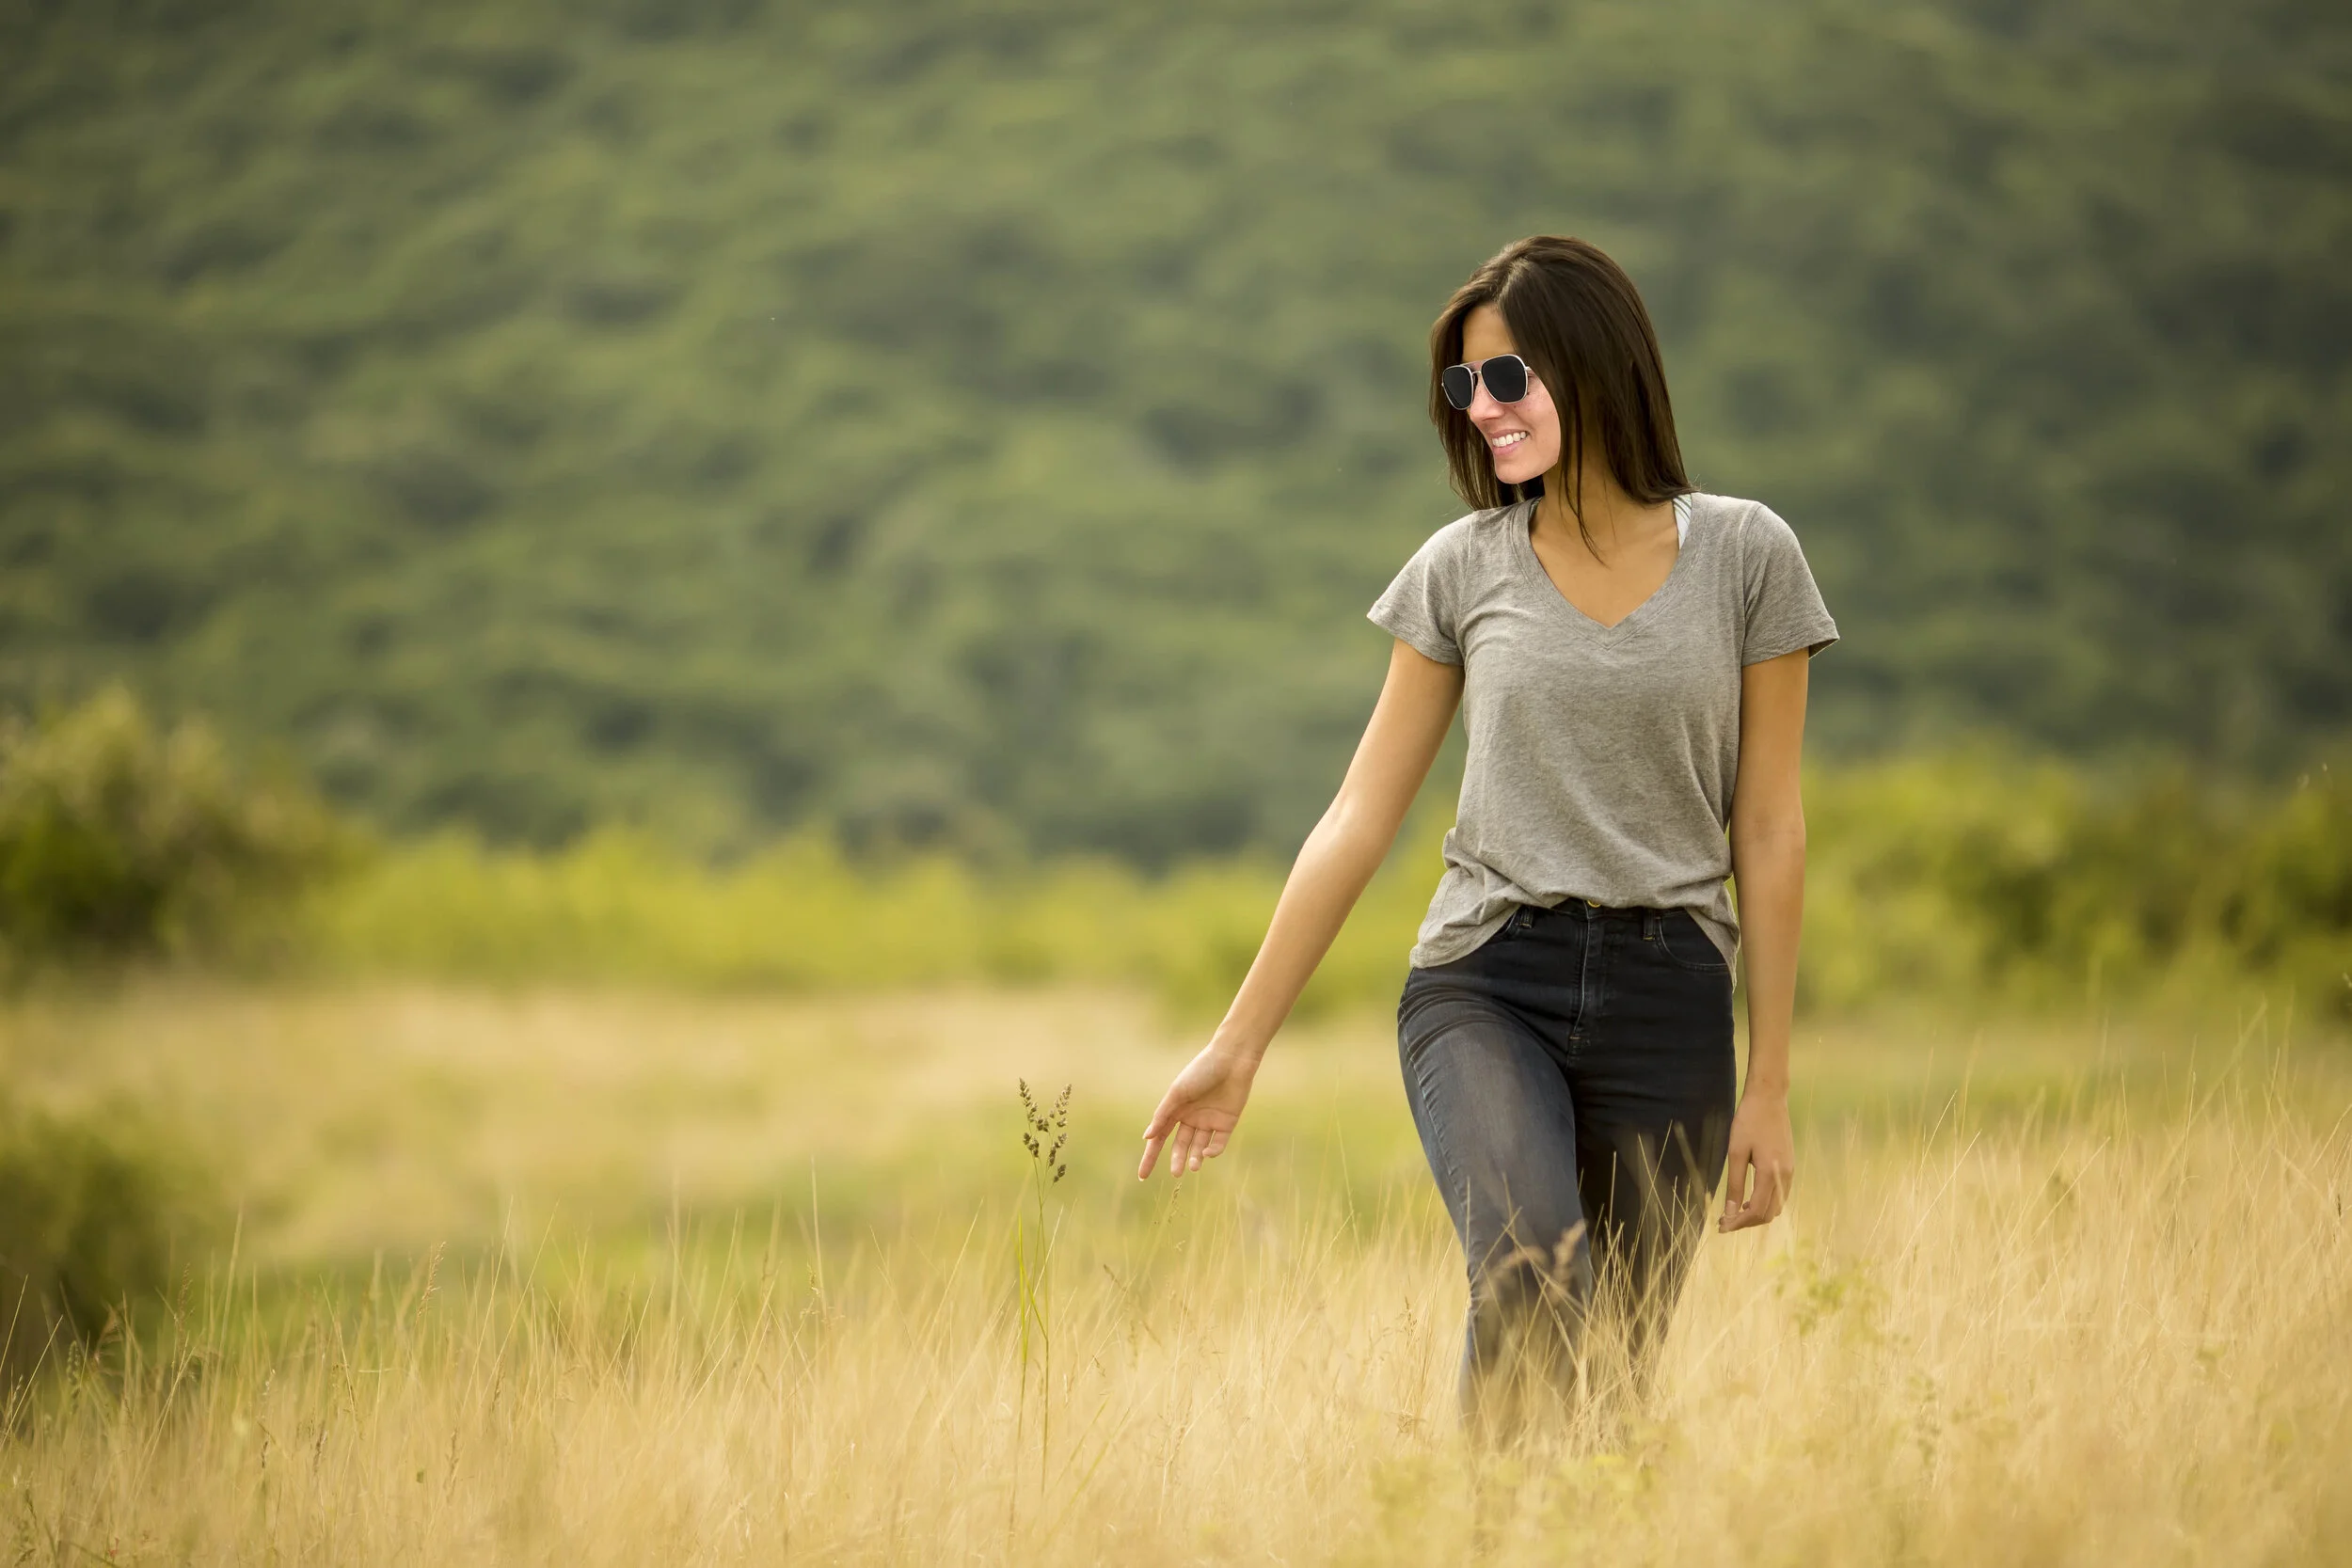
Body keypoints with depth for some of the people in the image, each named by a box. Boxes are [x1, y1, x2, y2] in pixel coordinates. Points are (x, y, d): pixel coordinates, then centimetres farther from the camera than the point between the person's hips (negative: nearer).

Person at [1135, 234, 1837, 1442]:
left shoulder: (1743, 556, 3)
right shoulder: (1461, 570, 6)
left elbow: (1769, 831, 4)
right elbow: (1359, 821, 8)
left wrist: (1768, 1084, 3)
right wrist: (1237, 1046, 7)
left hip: (1667, 997, 0)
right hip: (1486, 987, 0)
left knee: (1614, 1363, -1)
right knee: (1527, 1271, -29)